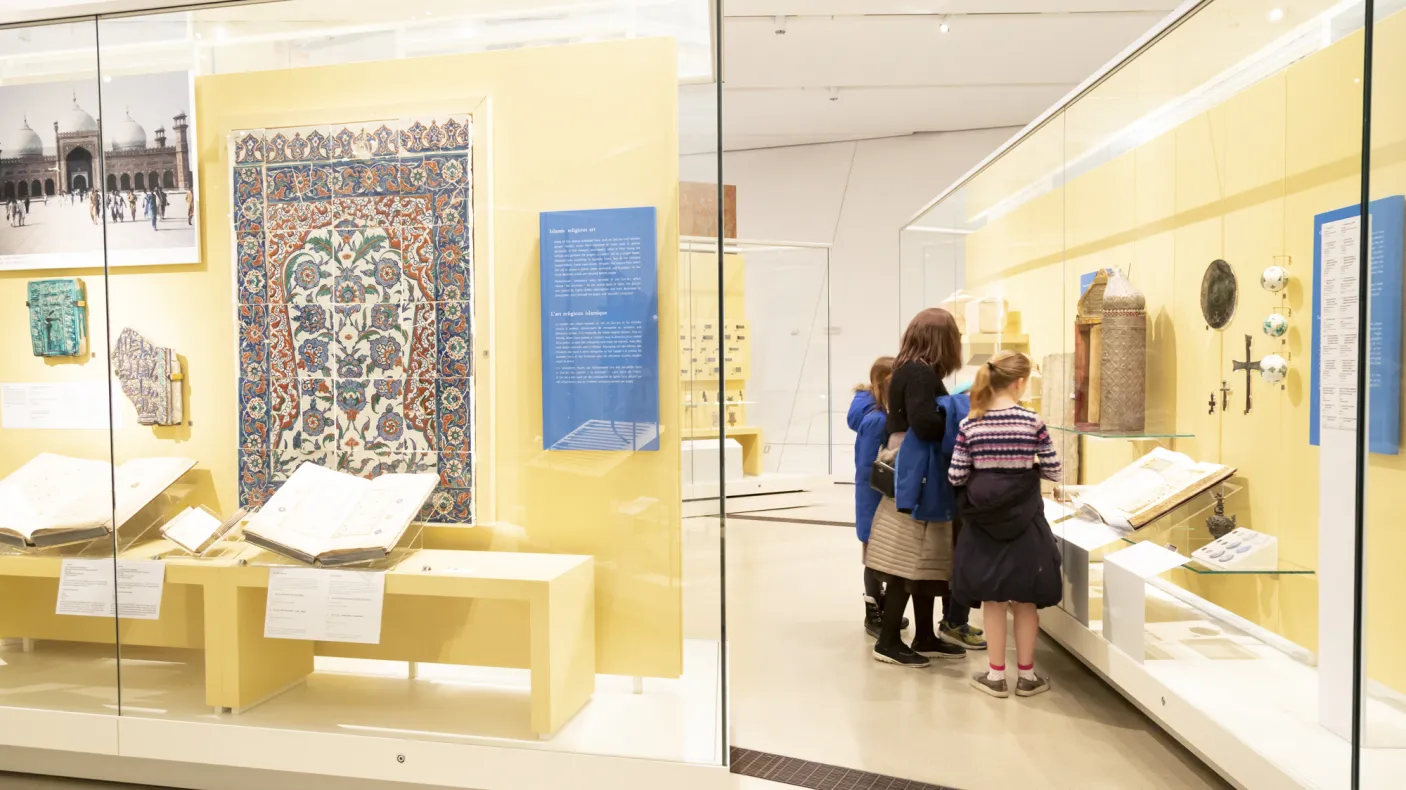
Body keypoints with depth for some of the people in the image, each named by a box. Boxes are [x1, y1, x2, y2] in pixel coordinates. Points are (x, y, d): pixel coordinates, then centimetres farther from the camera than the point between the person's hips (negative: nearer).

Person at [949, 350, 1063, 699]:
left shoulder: (969, 425, -6)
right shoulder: (1033, 422, -10)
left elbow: (955, 477, -7)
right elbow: (1053, 472, -4)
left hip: (984, 523, 1)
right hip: (1024, 523, -1)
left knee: (993, 600, 12)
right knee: (1025, 600, 12)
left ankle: (996, 675, 19)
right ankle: (1026, 675, 23)